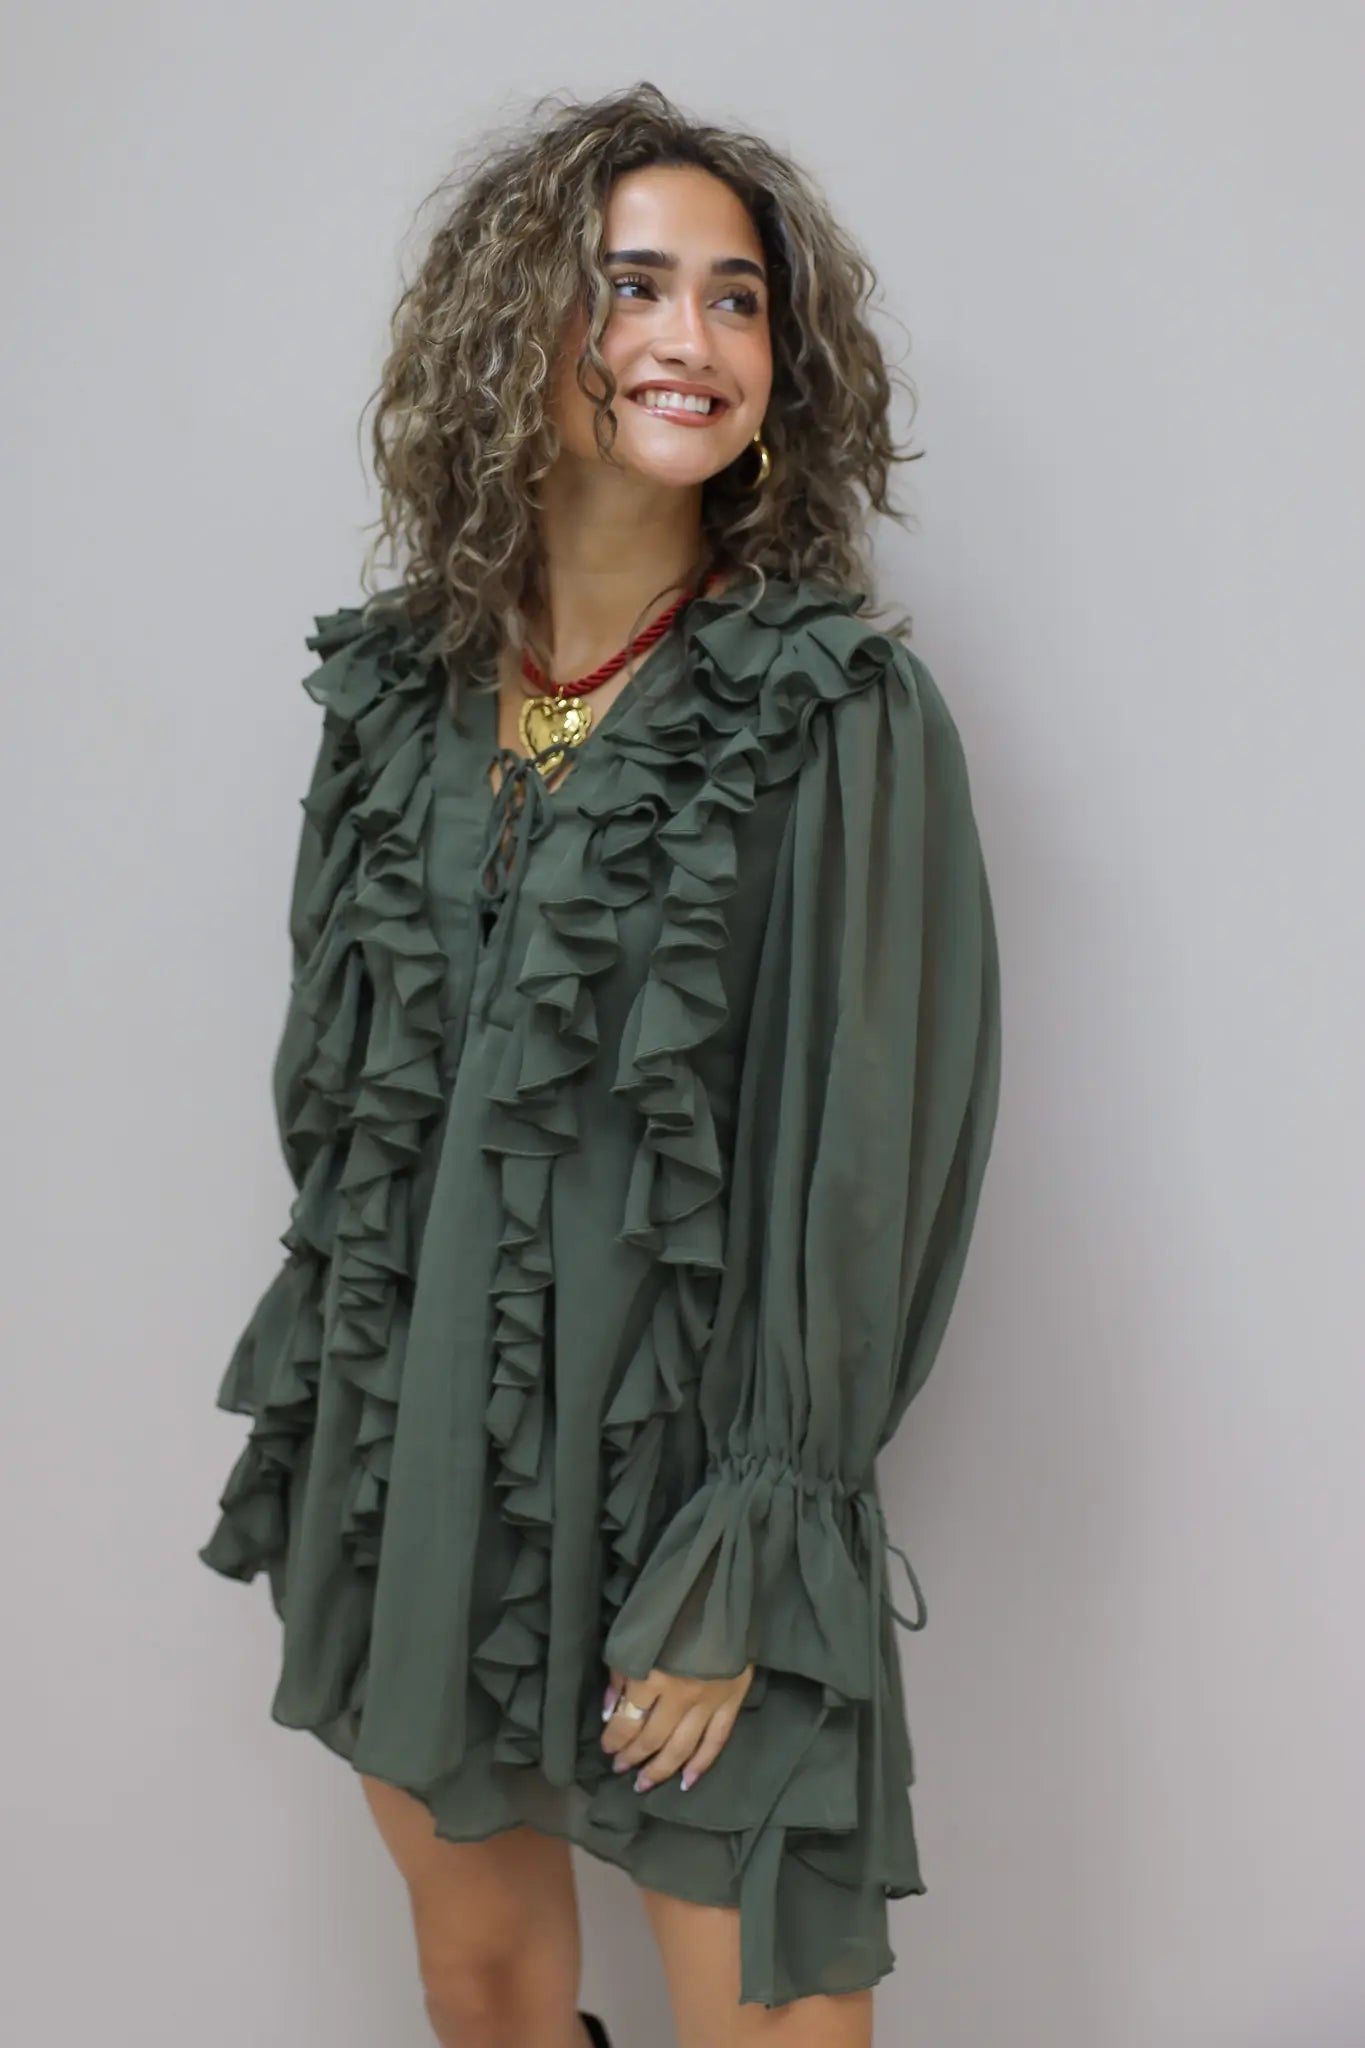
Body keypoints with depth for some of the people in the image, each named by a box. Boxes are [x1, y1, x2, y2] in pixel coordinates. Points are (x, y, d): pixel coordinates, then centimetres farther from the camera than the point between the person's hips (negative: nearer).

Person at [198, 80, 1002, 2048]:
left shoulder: (845, 714, -11)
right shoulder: (400, 684, 4)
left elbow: (864, 1160, -12)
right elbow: (339, 1091, 11)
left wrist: (741, 1572, -13)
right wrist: (312, 1437, 11)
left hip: (686, 1472, -4)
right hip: (411, 1455, 5)